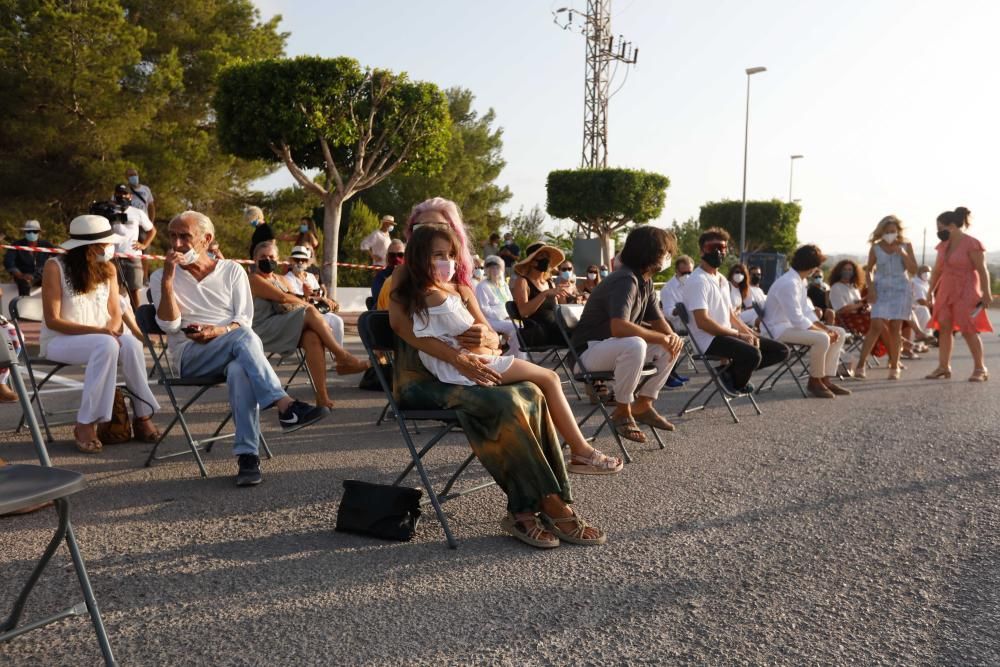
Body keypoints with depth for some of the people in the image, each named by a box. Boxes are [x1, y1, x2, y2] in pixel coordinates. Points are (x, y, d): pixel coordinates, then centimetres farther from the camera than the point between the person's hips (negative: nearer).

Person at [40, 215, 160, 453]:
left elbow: (115, 312, 6)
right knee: (106, 346, -35)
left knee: (131, 343, -29)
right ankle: (86, 425, -30)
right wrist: (97, 330, -24)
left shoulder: (108, 269, 4)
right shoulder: (55, 268, -10)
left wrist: (113, 328, -18)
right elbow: (52, 320, -13)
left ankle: (143, 416, -23)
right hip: (60, 340, -4)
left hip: (103, 338, 4)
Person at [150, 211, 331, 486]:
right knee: (242, 337, -34)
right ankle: (285, 405, -46)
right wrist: (168, 279, -9)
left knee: (240, 370, -38)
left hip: (234, 353, 1)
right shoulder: (161, 277, 13)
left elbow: (244, 319, 4)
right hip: (190, 356, -1)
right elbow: (170, 325, -2)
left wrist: (219, 332, -16)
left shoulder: (232, 270, 14)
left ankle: (248, 456, -43)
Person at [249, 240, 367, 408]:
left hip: (284, 330, 6)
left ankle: (322, 396, -37)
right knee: (310, 312, -27)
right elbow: (282, 297, -14)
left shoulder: (280, 279, 23)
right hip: (263, 333, -6)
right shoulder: (254, 279, -2)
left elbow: (295, 299, 14)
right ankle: (342, 357, -22)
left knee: (313, 337, -29)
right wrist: (309, 306, -6)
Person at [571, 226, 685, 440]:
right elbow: (619, 327, -38)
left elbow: (658, 321, 11)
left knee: (672, 346, 3)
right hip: (590, 349, -10)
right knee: (635, 345, -37)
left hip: (617, 345, 10)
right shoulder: (625, 280, -24)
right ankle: (622, 412, -18)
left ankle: (643, 405, 8)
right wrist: (662, 338, -29)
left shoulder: (646, 282, 7)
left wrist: (672, 337, -12)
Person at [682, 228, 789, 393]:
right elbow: (702, 322, -20)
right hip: (710, 340, -10)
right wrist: (738, 334, -16)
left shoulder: (722, 280, 18)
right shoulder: (697, 281, -12)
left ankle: (732, 371, 1)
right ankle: (737, 383, -3)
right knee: (752, 354, -34)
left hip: (727, 335, 10)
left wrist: (749, 333, 1)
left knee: (781, 351, 5)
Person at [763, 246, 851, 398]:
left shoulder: (799, 281, 10)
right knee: (822, 338, -31)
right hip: (781, 329, -11)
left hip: (795, 325, 11)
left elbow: (807, 311, 13)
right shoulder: (789, 283, -22)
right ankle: (814, 381, -11)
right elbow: (797, 319, -26)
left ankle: (826, 379, 1)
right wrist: (825, 331, -18)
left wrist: (826, 328, -2)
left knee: (840, 333, 5)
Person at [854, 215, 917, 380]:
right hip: (881, 290, -1)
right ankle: (860, 365, -9)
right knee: (877, 326, -13)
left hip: (900, 289, 1)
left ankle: (894, 367, 9)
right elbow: (869, 271, 9)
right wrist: (871, 288, -6)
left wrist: (902, 253, -12)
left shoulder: (905, 246, 4)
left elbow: (913, 270, 0)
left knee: (895, 328, -2)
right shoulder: (875, 248, 2)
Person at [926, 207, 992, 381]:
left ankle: (980, 369, 2)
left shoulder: (971, 244, -12)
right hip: (946, 291, 7)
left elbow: (982, 270, -13)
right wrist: (931, 291, 15)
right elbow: (937, 270, 16)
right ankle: (943, 366, 5)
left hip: (965, 292, -7)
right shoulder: (944, 245, 9)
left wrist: (986, 293, -16)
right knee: (944, 327, 1)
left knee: (968, 329, -7)